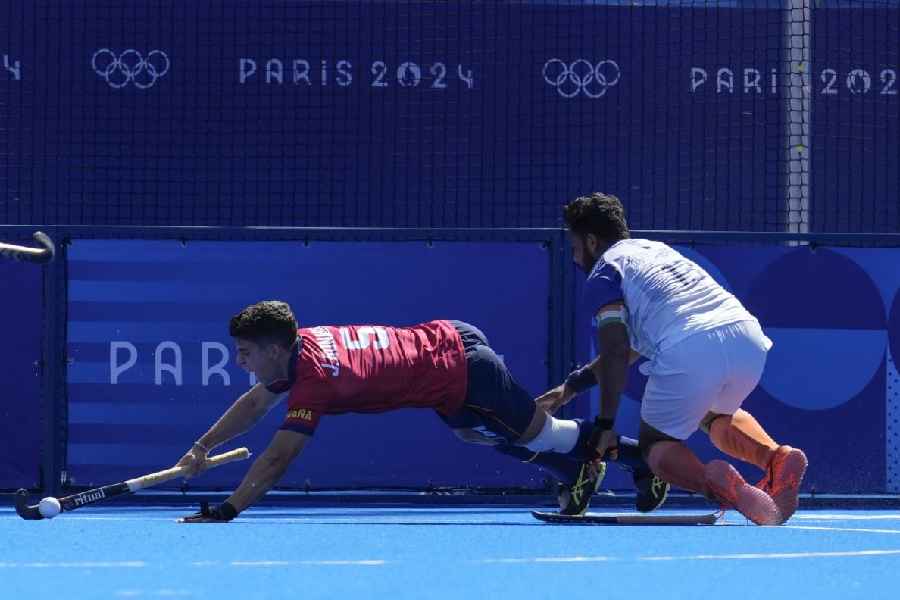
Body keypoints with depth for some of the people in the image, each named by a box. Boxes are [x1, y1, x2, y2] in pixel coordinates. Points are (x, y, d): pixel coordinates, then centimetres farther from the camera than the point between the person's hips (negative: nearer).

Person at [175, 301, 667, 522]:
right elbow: (255, 404, 14)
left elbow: (276, 460, -33)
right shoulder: (300, 343, -3)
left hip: (461, 372, -9)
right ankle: (577, 473, 46)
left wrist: (223, 513, -34)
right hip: (448, 340, 9)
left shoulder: (314, 378, -29)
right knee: (474, 433, 33)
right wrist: (203, 447, 7)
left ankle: (646, 456, 26)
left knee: (539, 435, 9)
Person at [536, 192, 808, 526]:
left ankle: (712, 482, -22)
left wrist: (605, 424, 1)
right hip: (747, 335, 7)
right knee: (716, 416, 35)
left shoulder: (602, 275, 10)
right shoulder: (656, 249, 34)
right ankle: (777, 457, 3)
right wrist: (574, 384, 41)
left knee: (656, 444, 14)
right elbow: (634, 345, 39)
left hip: (689, 353, -7)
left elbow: (616, 353, -2)